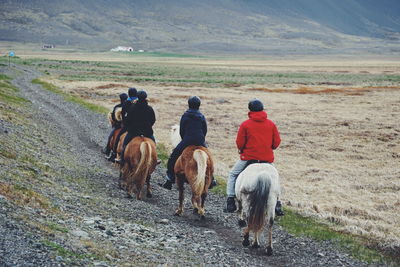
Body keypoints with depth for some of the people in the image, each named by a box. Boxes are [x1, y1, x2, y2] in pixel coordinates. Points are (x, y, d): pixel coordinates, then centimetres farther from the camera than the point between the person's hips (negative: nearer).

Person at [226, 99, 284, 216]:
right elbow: (277, 141, 5)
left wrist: (242, 151, 17)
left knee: (233, 175, 17)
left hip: (248, 157, -2)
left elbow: (239, 143, -4)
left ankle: (230, 200, 8)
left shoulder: (245, 124, -7)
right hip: (267, 158, 2)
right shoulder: (271, 124, 2)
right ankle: (277, 204, 10)